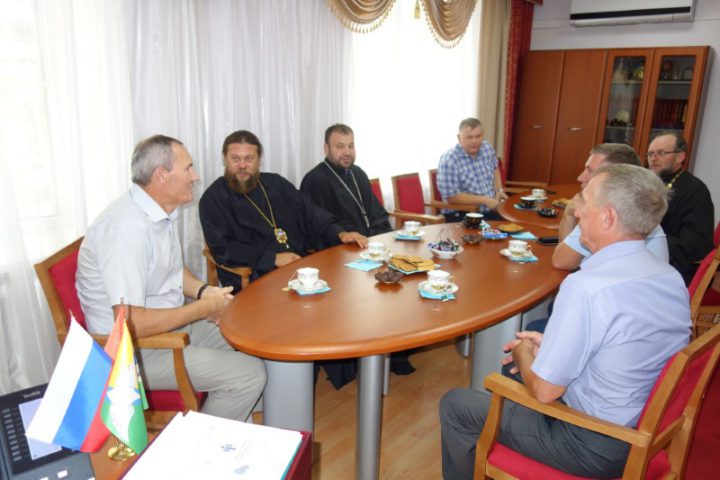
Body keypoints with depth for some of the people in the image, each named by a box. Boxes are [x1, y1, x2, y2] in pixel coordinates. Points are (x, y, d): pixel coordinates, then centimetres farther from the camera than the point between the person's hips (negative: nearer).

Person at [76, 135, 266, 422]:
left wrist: (202, 290, 0)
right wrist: (203, 309, -20)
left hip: (171, 323, 10)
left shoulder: (162, 212, 4)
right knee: (249, 375, -16)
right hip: (135, 350, -10)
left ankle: (237, 423, 23)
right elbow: (131, 324, -32)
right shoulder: (128, 228, -27)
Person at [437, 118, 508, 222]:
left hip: (490, 210, 7)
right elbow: (451, 196, -20)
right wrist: (484, 200, -18)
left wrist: (499, 190, 7)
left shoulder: (487, 148, 3)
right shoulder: (449, 160, -18)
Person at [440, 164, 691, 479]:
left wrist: (524, 351, -3)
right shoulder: (673, 278, -4)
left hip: (594, 447, -8)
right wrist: (551, 346, 8)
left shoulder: (586, 287, -31)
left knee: (454, 405, 5)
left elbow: (544, 391, -23)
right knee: (515, 373, 27)